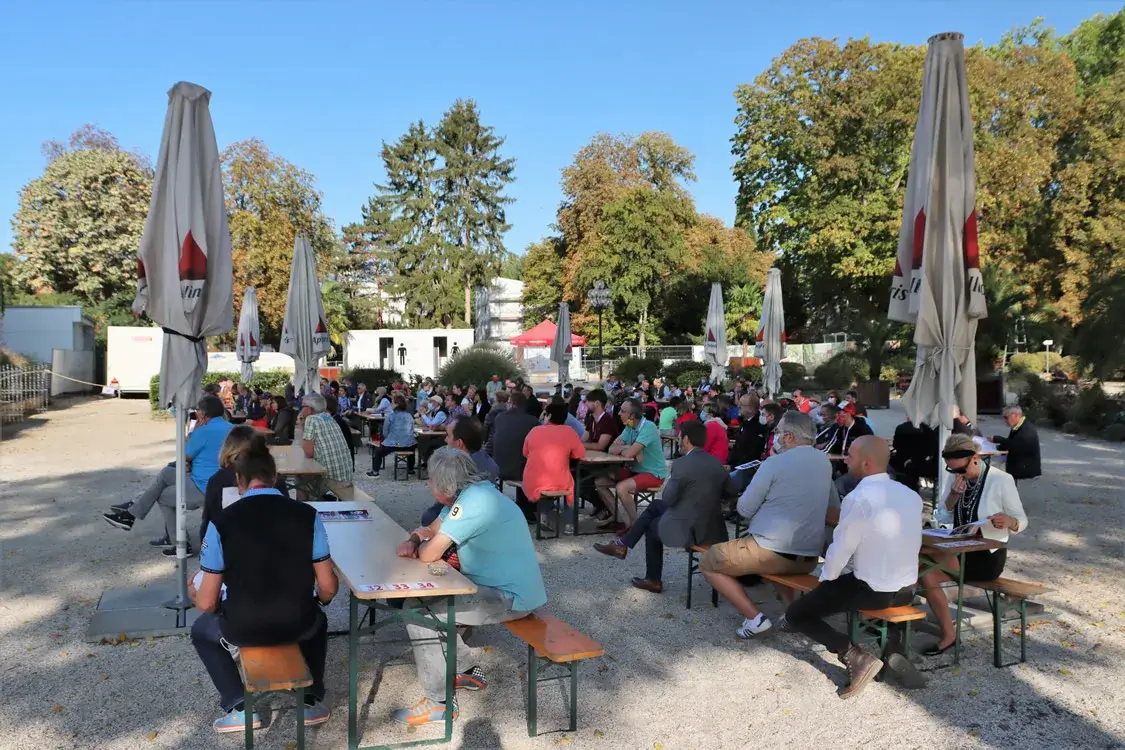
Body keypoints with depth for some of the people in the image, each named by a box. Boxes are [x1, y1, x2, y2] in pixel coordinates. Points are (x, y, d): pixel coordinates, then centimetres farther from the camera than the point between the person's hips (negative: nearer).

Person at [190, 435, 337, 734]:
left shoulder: (221, 523, -13)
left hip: (242, 630, -1)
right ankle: (310, 700, 28)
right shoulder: (308, 515, -9)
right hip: (297, 625, 2)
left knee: (201, 629, 33)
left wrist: (194, 593, 18)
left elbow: (207, 603, -6)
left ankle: (239, 707, 22)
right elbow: (327, 588, -4)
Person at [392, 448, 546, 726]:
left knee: (417, 613, -12)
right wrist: (412, 541, -7)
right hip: (498, 584, 10)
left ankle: (438, 702, 0)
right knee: (423, 598, 17)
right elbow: (430, 530, 16)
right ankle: (468, 671, 27)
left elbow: (429, 554, -23)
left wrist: (420, 544, 0)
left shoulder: (473, 502, -24)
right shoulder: (466, 493, 7)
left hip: (511, 597, -10)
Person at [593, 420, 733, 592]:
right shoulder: (716, 462, 3)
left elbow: (668, 499, -13)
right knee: (655, 505, 23)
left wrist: (670, 481, 7)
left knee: (652, 526, 25)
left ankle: (654, 580, 35)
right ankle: (623, 544, 30)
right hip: (713, 526, 7)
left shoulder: (681, 464, -18)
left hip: (688, 529, -7)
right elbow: (730, 492, 11)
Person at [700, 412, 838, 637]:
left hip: (771, 552, -7)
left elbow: (744, 510, -7)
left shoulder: (774, 464, -13)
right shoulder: (825, 462, 7)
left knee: (708, 561, 9)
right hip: (810, 558, 7)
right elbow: (833, 508, 21)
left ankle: (754, 617, -4)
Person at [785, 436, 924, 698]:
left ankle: (856, 656, -11)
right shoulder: (912, 496, 2)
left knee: (796, 614, 6)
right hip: (907, 590, 7)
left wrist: (825, 579, 4)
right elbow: (909, 544, 12)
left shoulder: (858, 499, -20)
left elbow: (840, 550, -16)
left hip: (871, 591, -7)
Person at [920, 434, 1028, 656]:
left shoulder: (1001, 480, -14)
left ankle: (949, 634, -8)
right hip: (959, 549, 6)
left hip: (987, 556, -6)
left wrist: (1008, 521, -33)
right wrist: (954, 495, -16)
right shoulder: (957, 478, 3)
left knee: (928, 575, -25)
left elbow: (1022, 520, -9)